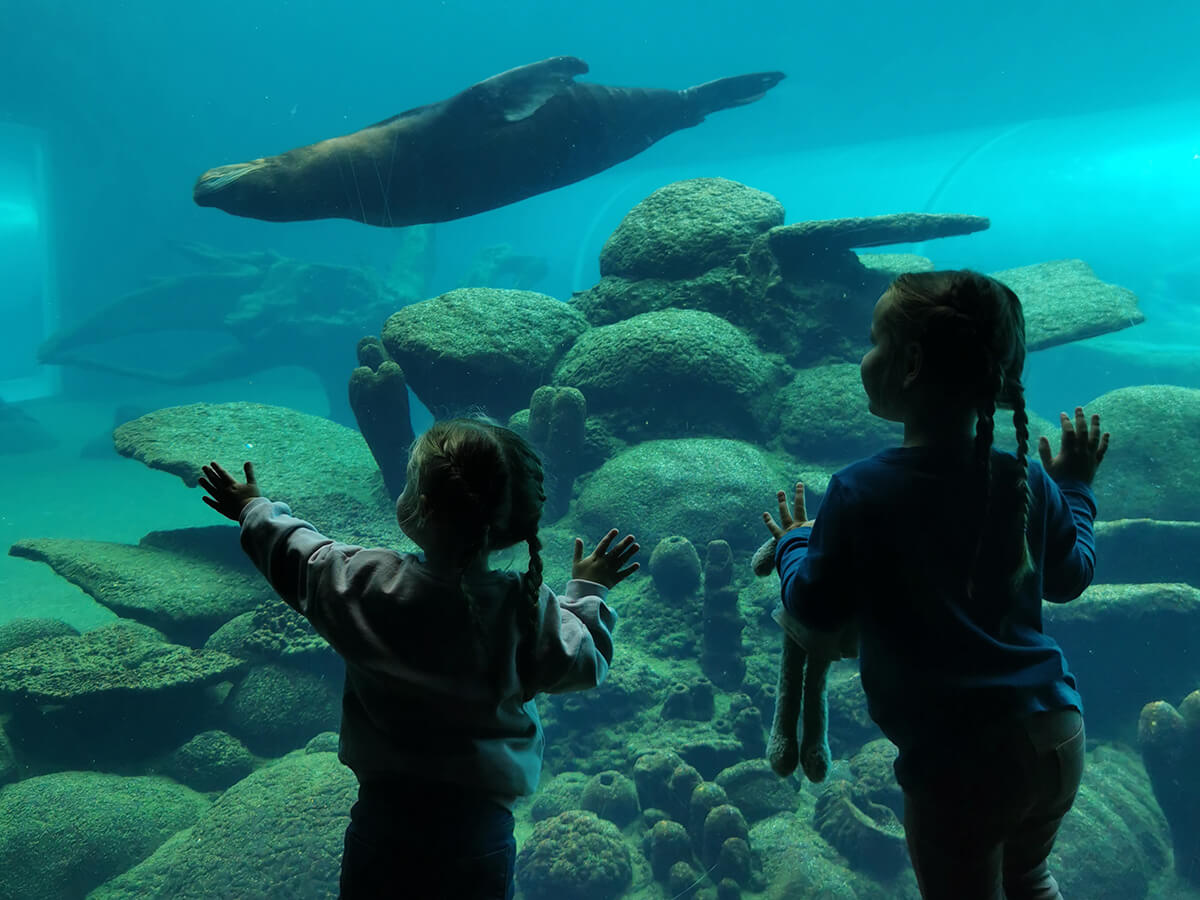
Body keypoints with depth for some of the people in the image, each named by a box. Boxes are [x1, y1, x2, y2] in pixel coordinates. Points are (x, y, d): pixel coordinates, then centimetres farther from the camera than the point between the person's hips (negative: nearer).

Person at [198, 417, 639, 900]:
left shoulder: (367, 581, -13)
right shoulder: (529, 606, -15)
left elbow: (296, 555, 8)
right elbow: (583, 665, 1)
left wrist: (254, 510, 28)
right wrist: (588, 590, 18)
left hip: (384, 818, 1)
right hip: (480, 832, 0)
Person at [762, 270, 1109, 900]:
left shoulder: (859, 493, -18)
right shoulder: (1027, 481, -3)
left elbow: (815, 617, -8)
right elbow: (1069, 579, 15)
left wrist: (794, 544, 10)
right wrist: (1075, 487, 28)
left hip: (960, 760, -5)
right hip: (1058, 739, 5)